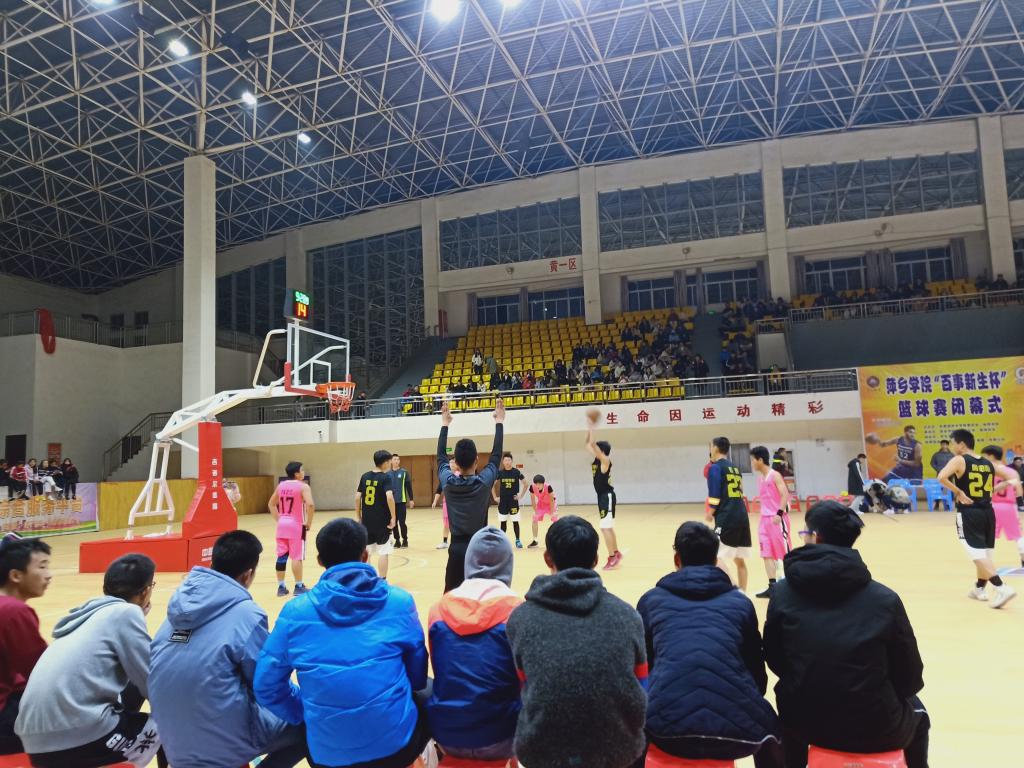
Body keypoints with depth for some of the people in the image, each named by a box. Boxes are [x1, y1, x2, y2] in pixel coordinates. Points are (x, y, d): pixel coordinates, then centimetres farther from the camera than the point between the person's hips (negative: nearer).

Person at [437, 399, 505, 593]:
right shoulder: (484, 481, -10)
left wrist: (445, 424, 21)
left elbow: (440, 455, 11)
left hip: (457, 548, 2)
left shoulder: (447, 481, -5)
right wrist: (499, 422, 11)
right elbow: (496, 455, 2)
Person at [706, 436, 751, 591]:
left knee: (716, 557, -8)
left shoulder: (715, 467, -6)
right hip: (742, 516, 8)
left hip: (726, 518, -8)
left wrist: (710, 513, 1)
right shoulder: (735, 468, 18)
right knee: (739, 559, 13)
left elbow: (715, 494, -12)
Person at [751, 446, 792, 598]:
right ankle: (772, 586, 8)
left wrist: (779, 514, -26)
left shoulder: (775, 475, -11)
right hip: (765, 519, 8)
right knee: (767, 554, 5)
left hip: (778, 519, -8)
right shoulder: (760, 478, 13)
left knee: (785, 552, 0)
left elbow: (785, 495, -19)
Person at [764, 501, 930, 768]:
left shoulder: (783, 592, -8)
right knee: (916, 711, 33)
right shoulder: (885, 598, -10)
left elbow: (774, 658, 1)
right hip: (877, 727, -1)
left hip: (806, 723, 1)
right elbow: (910, 677, -4)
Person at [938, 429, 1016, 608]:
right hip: (988, 512, 7)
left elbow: (941, 477, -24)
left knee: (978, 554, -4)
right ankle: (979, 589, 31)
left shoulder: (959, 460, -9)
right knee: (985, 553, 19)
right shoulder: (988, 463, 10)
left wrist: (959, 492, -13)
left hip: (968, 513, -7)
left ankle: (1002, 588, -17)